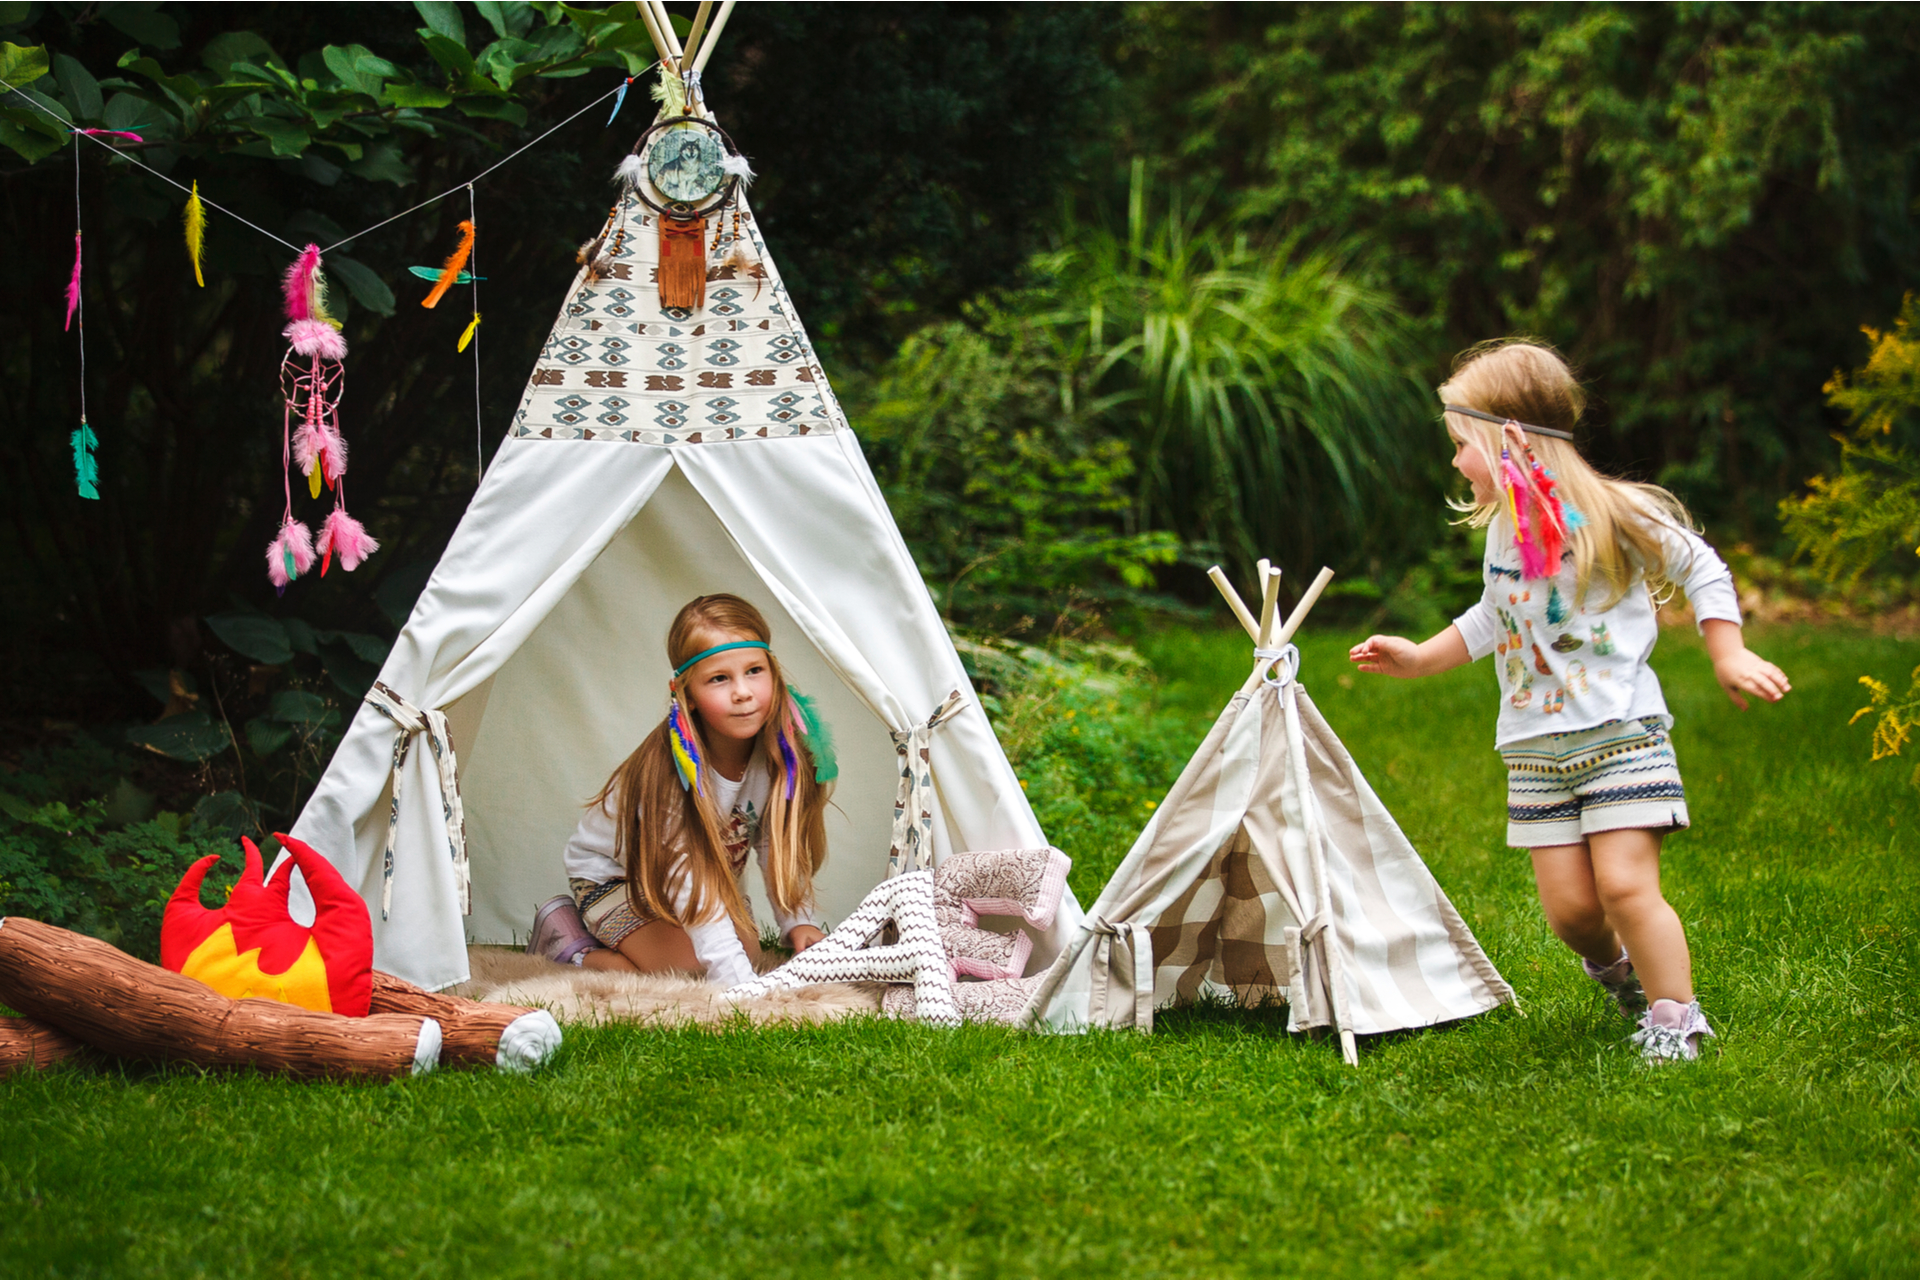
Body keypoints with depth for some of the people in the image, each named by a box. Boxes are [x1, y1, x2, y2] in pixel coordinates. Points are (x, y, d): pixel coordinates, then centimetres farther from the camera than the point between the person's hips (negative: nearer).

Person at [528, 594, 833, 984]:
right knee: (686, 967, -23)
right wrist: (738, 983, -46)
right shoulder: (672, 768, -38)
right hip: (611, 874, -7)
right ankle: (568, 939, -2)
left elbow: (779, 844, -4)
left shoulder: (776, 747, -21)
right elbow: (694, 888, -39)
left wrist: (798, 920, -17)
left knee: (747, 949, -9)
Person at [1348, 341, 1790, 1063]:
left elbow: (1702, 570, 0)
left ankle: (1675, 1023, -4)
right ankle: (1614, 968, 30)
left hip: (1620, 732, -6)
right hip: (1535, 750, 6)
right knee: (1568, 906, -1)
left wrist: (1729, 656, -8)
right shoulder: (1504, 529, 12)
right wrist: (1422, 658, 25)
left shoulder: (1606, 515, -9)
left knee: (1624, 884, -16)